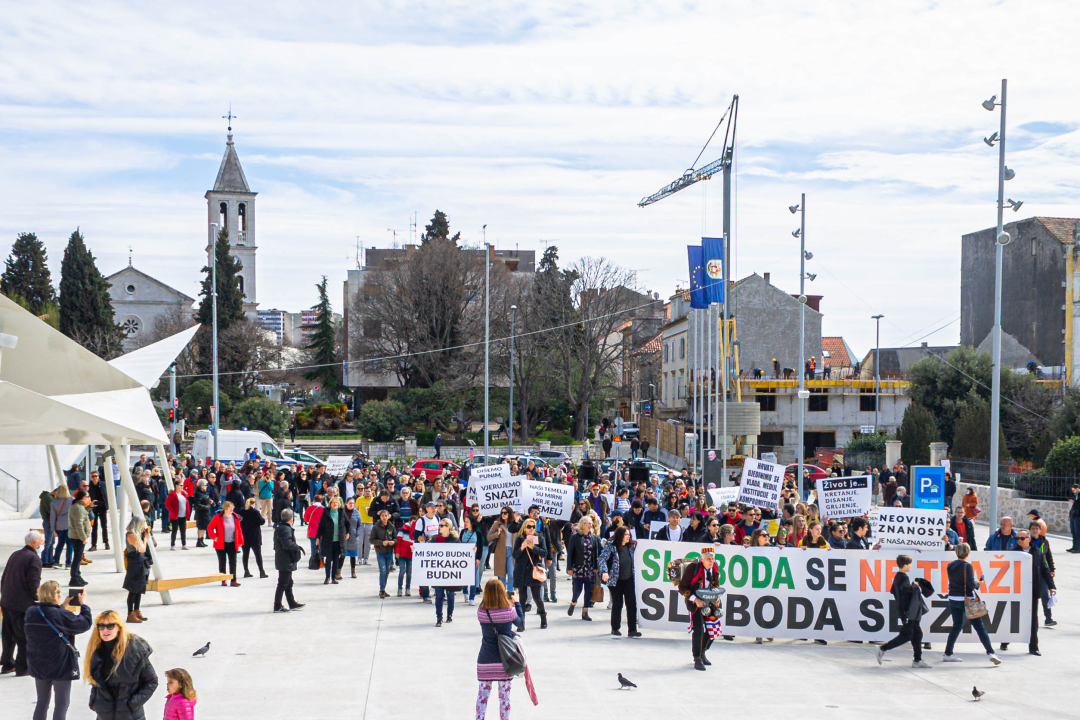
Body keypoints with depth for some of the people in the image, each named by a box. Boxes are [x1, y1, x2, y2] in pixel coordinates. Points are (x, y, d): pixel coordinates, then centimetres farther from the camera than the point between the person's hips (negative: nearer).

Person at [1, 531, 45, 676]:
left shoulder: (14, 555, 12)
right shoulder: (33, 558, -12)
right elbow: (33, 584, -17)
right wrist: (37, 600, -5)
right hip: (23, 604, -8)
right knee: (24, 637, 1)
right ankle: (22, 668, 4)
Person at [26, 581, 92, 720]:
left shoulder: (31, 613, -5)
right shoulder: (61, 615, -22)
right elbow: (86, 623, -11)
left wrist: (63, 607, 13)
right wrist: (83, 604, 2)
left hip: (38, 666, 6)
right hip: (61, 667, -6)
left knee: (42, 701, 18)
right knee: (62, 703, 5)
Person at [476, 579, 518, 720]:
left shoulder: (481, 612, -10)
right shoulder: (509, 611, -12)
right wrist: (516, 603, 19)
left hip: (485, 661, 1)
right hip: (504, 661, -1)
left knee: (483, 694, 11)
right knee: (504, 695, 9)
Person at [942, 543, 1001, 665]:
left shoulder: (950, 566, 5)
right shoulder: (967, 566, -14)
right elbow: (971, 585, -18)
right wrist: (978, 584, 4)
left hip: (953, 599, 6)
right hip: (966, 600, -6)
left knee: (957, 626, 17)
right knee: (979, 626, -1)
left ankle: (947, 654, 17)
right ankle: (990, 653, -6)